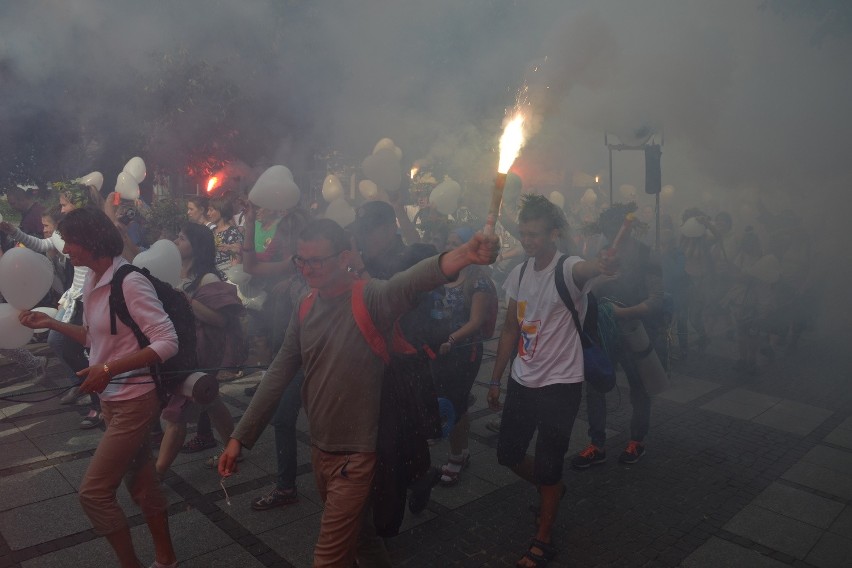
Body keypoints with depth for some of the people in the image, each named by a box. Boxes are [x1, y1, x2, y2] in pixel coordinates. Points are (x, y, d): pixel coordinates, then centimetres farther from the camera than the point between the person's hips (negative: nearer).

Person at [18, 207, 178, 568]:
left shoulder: (130, 283, -21)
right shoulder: (91, 282, 5)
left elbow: (167, 342, -25)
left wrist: (108, 370, -27)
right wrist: (51, 323, 10)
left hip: (134, 399, -9)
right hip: (112, 398, 9)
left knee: (93, 491, -2)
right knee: (140, 483, 17)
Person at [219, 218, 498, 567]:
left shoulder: (371, 298, -19)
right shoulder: (306, 307, 1)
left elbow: (412, 282, -40)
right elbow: (279, 374, 5)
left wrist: (462, 256, -60)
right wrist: (240, 436, 5)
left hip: (358, 455, -7)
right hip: (320, 448, 7)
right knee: (352, 529, 27)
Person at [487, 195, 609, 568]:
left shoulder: (568, 270, -17)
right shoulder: (519, 273, 3)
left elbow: (586, 269, -44)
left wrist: (600, 266, -68)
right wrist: (495, 379, 12)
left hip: (560, 384, -6)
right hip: (522, 380, 7)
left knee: (548, 467, 3)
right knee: (508, 454, 16)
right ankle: (551, 490, 45)